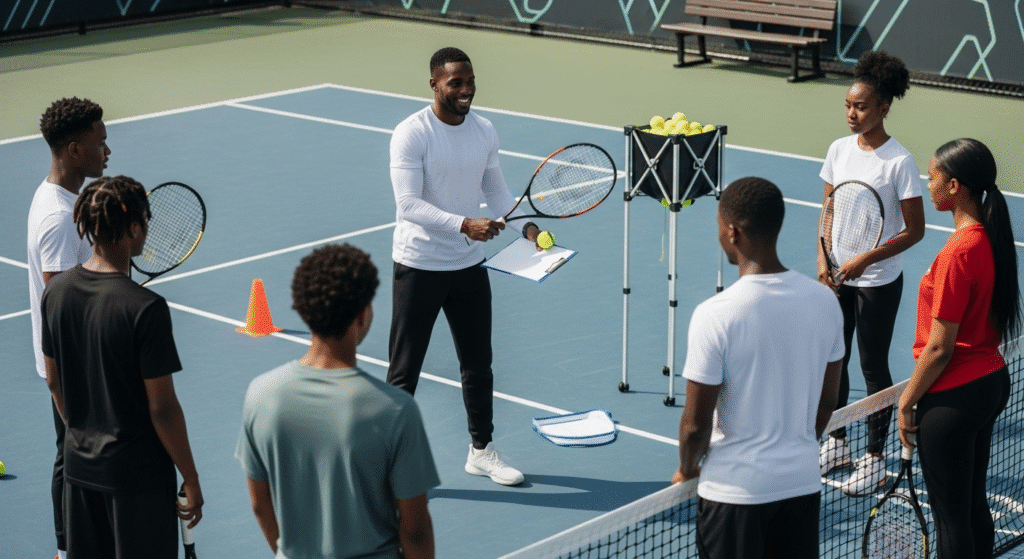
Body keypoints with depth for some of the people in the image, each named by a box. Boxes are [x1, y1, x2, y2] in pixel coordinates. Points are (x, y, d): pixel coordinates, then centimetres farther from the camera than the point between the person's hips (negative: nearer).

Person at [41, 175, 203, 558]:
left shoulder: (56, 291, -3)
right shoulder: (145, 308, -22)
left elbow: (54, 382, 9)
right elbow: (162, 408, -18)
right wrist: (191, 480, -7)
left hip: (78, 465, 6)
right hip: (137, 472, -6)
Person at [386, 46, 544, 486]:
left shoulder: (484, 131, 3)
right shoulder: (412, 133, -16)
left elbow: (496, 191, 13)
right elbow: (408, 205, -23)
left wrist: (527, 226, -4)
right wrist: (464, 225, -33)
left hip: (469, 266, 6)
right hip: (418, 267, -6)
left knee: (478, 363, 16)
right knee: (404, 371, 1)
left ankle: (481, 450, 32)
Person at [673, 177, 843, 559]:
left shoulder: (714, 315, -20)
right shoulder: (824, 301, -4)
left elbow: (696, 424, -14)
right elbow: (827, 401, 8)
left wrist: (687, 468, 6)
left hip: (735, 489, -4)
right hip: (803, 481, 5)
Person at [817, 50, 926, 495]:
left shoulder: (899, 162, -16)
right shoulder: (839, 150, 1)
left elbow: (914, 229, -12)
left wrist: (864, 260, -19)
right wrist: (823, 261, -5)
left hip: (878, 280, -6)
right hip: (837, 276, 6)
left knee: (873, 367, 4)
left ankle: (874, 459, 16)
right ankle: (836, 443, 32)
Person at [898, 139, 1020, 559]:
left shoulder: (958, 253, -24)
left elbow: (939, 348, -21)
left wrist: (907, 401, -9)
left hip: (954, 396, -9)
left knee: (950, 516, 3)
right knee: (974, 505, 20)